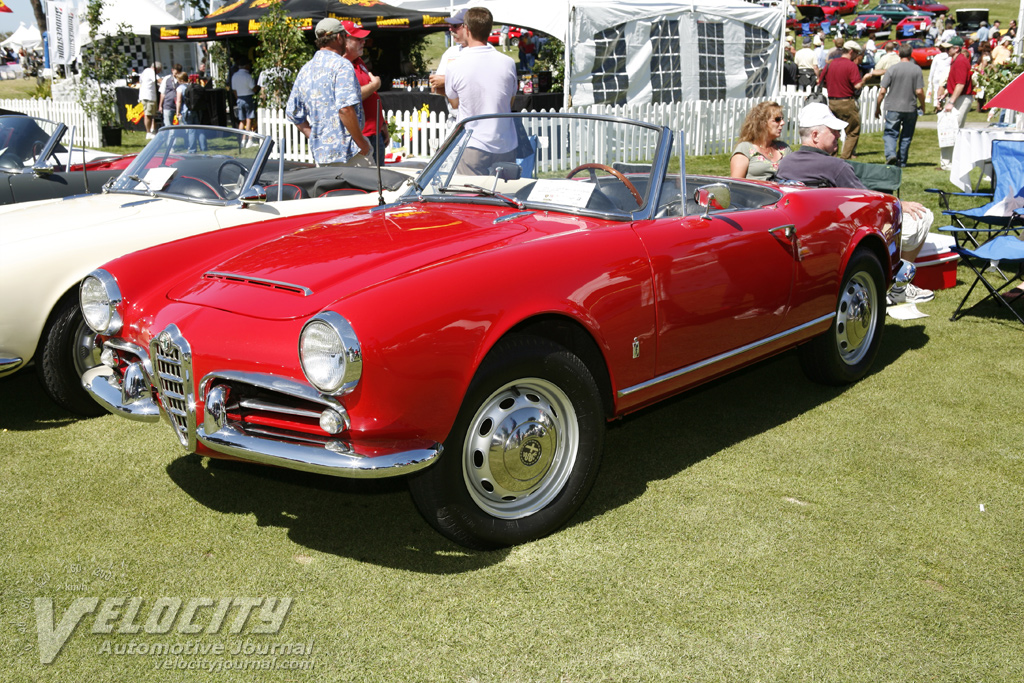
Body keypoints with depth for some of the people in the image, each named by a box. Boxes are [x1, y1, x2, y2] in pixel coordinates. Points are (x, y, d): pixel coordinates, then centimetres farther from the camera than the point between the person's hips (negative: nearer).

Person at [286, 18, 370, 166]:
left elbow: (292, 113, 17)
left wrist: (316, 138, 16)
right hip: (346, 153, -7)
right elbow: (345, 108, -24)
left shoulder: (305, 70, 14)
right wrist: (361, 143, -16)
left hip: (319, 154, 8)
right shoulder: (341, 65, -10)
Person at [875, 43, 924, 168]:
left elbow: (882, 91, -7)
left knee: (890, 133, 5)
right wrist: (922, 106, 11)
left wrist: (878, 107, 5)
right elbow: (919, 91, -6)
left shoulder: (892, 69, -5)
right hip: (911, 108, 1)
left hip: (893, 108, -1)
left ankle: (891, 154, -19)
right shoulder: (917, 69, -3)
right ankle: (901, 162, 18)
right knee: (906, 136, 13)